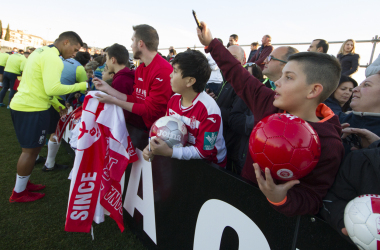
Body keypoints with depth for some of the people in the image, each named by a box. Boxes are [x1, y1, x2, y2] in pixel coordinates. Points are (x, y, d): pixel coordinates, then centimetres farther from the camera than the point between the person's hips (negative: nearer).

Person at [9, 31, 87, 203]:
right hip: (32, 109, -10)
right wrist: (81, 86, -18)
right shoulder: (53, 58, -18)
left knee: (30, 148, 20)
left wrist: (58, 105, 17)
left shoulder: (42, 51, 15)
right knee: (31, 150, 2)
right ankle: (19, 193, 16)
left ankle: (22, 184, 33)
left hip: (21, 105, 10)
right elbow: (53, 88, -27)